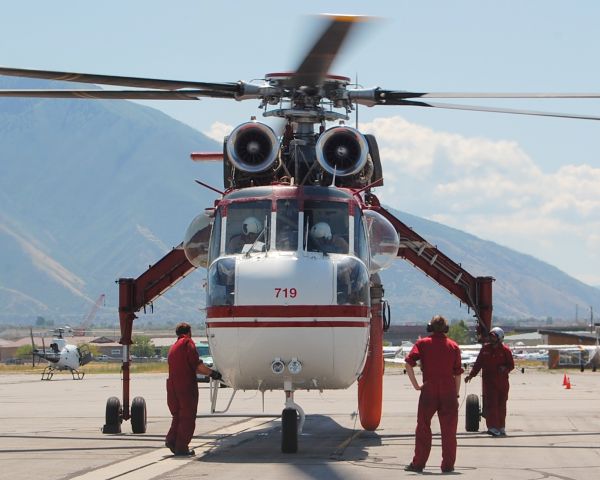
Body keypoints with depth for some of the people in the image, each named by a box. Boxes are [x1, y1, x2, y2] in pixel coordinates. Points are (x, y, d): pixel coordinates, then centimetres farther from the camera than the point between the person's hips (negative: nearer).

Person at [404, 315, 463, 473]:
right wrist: (456, 394, 10)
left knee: (423, 427, 7)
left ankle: (418, 463, 7)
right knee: (449, 429, 5)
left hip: (429, 390, -1)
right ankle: (448, 464, 6)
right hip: (449, 390, 1)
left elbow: (409, 363, -10)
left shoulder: (423, 343, 3)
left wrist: (415, 385, -6)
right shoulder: (453, 346, 7)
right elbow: (458, 373, 5)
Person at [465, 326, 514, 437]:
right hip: (489, 381, 0)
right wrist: (471, 375, -1)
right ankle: (492, 427, -11)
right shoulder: (485, 349, 5)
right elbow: (478, 364, 8)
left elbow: (511, 365, 3)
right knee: (491, 404, -9)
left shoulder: (505, 350, 1)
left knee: (501, 404, 8)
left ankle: (501, 427, 18)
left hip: (502, 381, 0)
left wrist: (505, 368, -19)